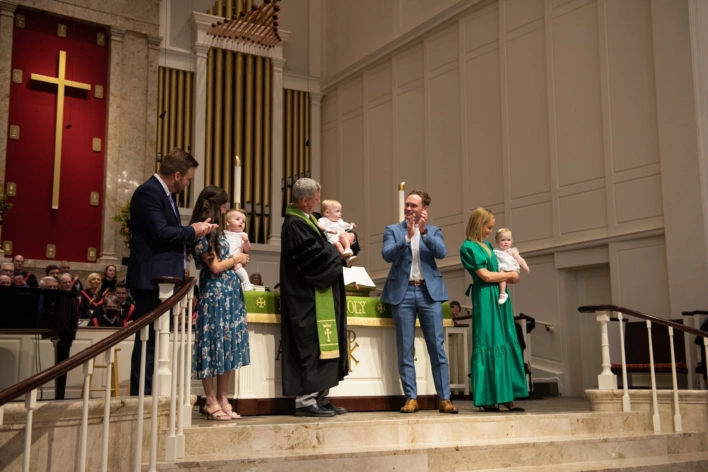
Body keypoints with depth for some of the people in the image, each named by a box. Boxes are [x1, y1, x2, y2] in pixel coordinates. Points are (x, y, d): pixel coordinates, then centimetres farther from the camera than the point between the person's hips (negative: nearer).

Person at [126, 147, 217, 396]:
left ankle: (150, 395, 19)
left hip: (163, 280, 10)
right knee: (149, 341, -7)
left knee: (155, 340, 12)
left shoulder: (163, 193, 18)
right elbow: (159, 232, -22)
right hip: (151, 280, -10)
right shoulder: (148, 192, -13)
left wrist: (197, 233, 9)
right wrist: (192, 231, -9)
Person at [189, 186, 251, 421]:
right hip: (215, 295, -9)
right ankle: (212, 402, 4)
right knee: (213, 345, -3)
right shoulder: (202, 232, -11)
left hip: (230, 294, 9)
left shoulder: (215, 231, 16)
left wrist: (240, 257, 7)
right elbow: (215, 266, -13)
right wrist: (236, 259, 0)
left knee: (227, 346, 9)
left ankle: (223, 400, 14)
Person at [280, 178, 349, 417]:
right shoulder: (294, 224, -15)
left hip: (318, 296, 10)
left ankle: (319, 398, 13)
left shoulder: (306, 220, 16)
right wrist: (339, 250, -6)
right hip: (307, 297, -10)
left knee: (321, 346, 9)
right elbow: (314, 255, -21)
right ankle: (305, 400, -4)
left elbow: (321, 247, 21)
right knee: (310, 347, -8)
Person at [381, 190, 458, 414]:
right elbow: (387, 255, -8)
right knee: (405, 350, 1)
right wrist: (408, 236, -19)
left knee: (437, 348, 0)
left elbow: (442, 253, -7)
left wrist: (424, 232, -18)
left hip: (429, 292, 0)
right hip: (403, 292, 0)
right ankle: (411, 398, 8)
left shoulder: (434, 231, 11)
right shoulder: (393, 230, 8)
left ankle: (444, 398, 5)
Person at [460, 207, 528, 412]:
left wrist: (507, 278, 2)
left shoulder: (487, 245, 17)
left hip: (499, 296, 9)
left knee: (505, 344, 6)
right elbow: (485, 275, -12)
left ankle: (504, 396, 9)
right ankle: (488, 399, -2)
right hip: (485, 298, -9)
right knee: (489, 345, -7)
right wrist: (509, 275, 0)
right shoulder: (468, 247, -8)